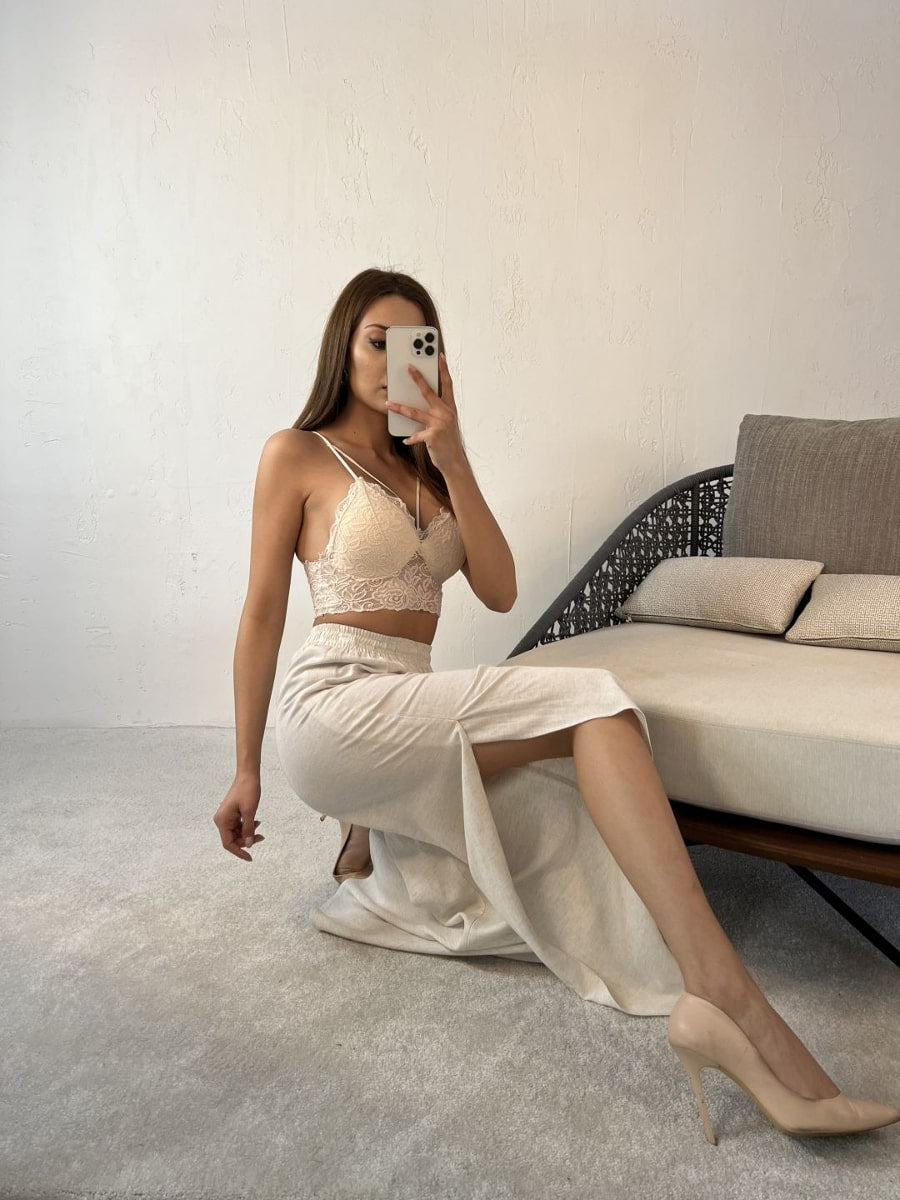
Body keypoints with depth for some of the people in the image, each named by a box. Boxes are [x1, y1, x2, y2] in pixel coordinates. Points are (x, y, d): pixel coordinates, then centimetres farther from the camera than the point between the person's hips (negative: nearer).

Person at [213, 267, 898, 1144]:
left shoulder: (424, 465, 19)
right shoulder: (297, 456, 4)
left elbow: (500, 593, 6)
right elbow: (262, 615, 1)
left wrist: (453, 463, -4)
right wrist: (245, 772, 1)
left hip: (406, 719, 7)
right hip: (333, 707, -7)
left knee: (562, 822, -21)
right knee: (591, 702, -27)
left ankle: (383, 841, 4)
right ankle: (728, 999, -36)